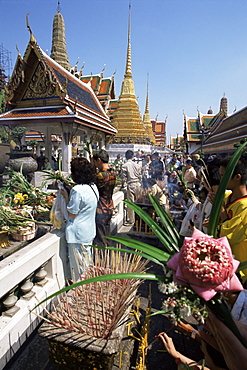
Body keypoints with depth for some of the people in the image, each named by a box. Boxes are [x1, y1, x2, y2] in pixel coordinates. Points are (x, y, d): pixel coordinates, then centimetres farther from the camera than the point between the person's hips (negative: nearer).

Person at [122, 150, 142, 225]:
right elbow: (140, 176, 10)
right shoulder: (137, 165, 7)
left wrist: (124, 185, 0)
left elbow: (124, 177, -9)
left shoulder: (124, 165, -7)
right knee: (136, 202, 15)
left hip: (130, 185, -5)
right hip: (137, 185, 5)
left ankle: (131, 220, 7)